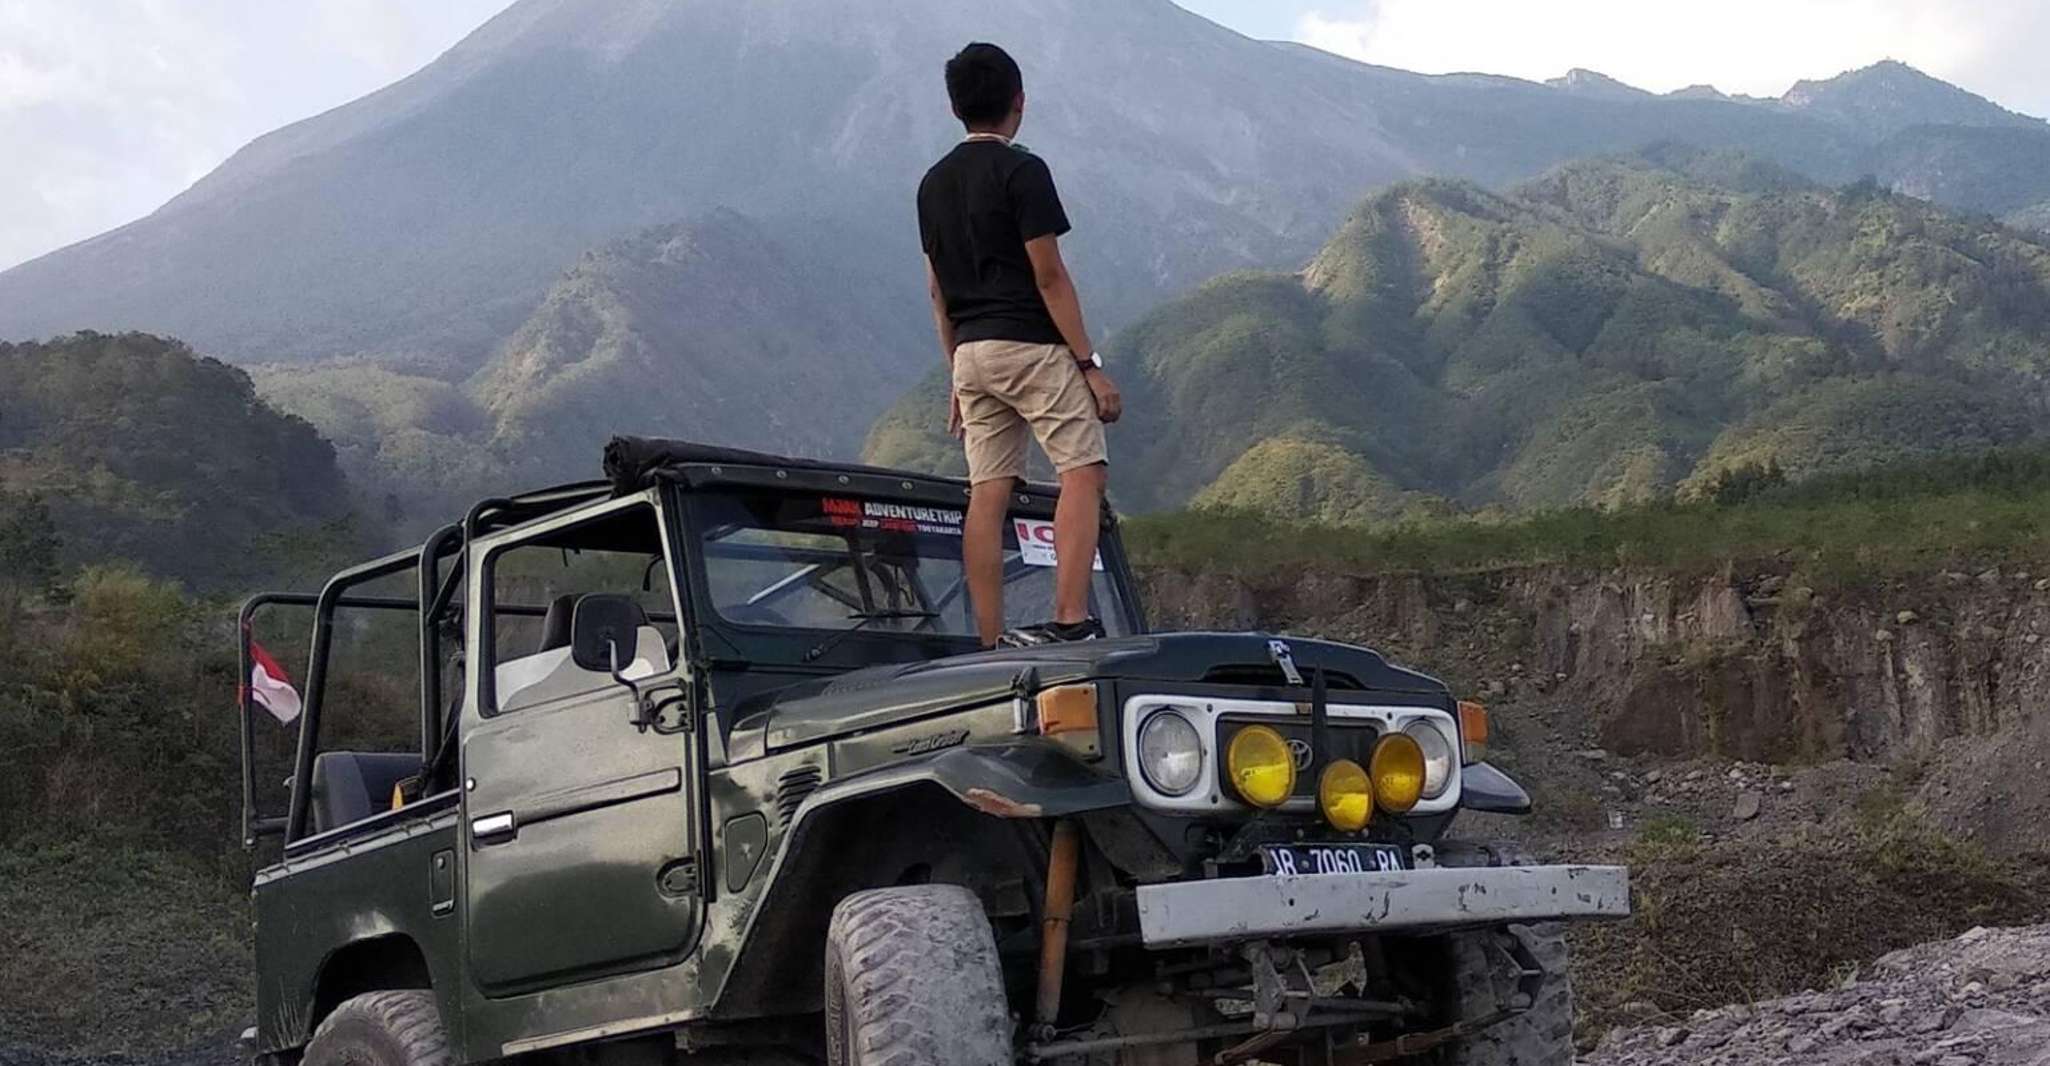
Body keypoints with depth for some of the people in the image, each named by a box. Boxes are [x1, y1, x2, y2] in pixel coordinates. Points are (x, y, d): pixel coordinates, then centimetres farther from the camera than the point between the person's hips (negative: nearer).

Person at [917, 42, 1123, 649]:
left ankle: (991, 643, 4)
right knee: (1084, 472, -7)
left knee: (986, 495, 5)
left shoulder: (934, 183, 14)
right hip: (1031, 346, -7)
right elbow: (1049, 276, -12)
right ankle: (1070, 622, -20)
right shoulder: (1021, 170, -8)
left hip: (970, 351, 7)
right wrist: (1090, 365, -10)